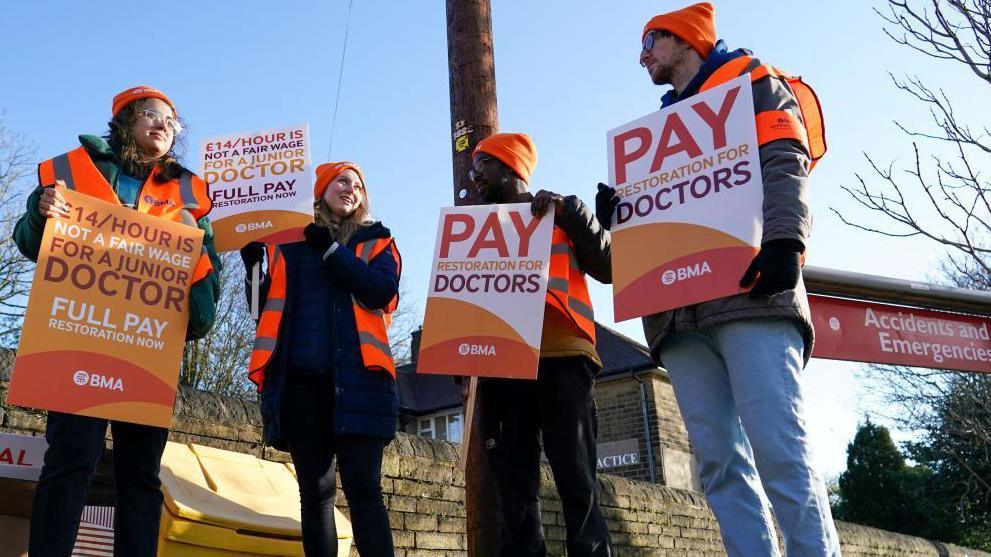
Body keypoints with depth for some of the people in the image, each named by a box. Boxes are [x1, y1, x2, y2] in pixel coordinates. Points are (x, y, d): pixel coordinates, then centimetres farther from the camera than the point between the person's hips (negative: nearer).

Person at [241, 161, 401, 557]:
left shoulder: (376, 241, 14)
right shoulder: (287, 241, 19)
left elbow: (382, 292, -5)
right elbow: (265, 307, 16)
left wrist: (331, 250, -6)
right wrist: (254, 267, 0)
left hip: (356, 376, -2)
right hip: (299, 379, 2)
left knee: (363, 488, -9)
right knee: (315, 491, 3)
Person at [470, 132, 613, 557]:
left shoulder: (561, 213, 14)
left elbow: (607, 267, 3)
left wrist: (570, 212, -5)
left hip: (560, 358, -3)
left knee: (576, 482, -9)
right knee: (515, 491, 1)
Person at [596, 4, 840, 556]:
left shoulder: (749, 79, 15)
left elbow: (783, 164, -2)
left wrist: (783, 242, -18)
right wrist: (618, 214, 11)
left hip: (746, 291, -6)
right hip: (681, 312, 7)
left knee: (780, 450, -16)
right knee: (721, 462, -3)